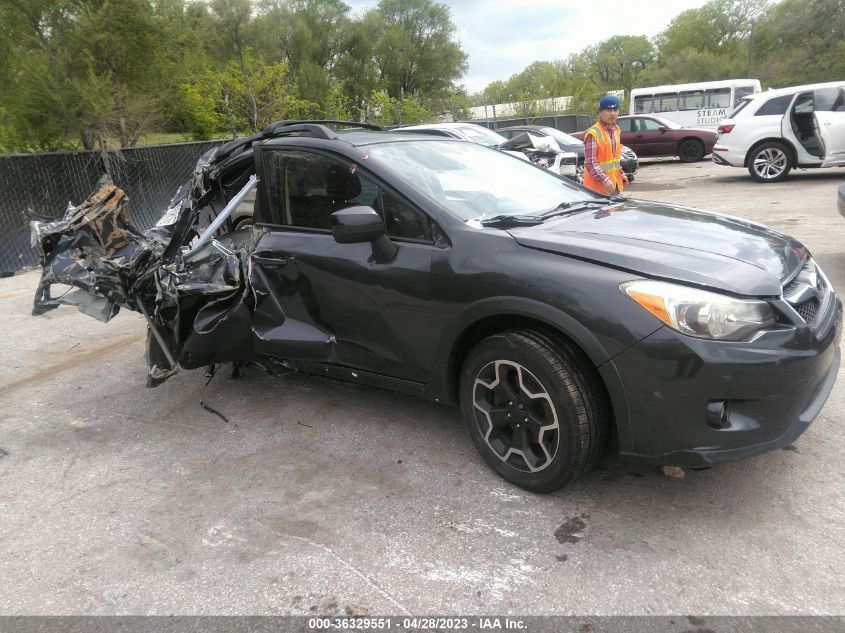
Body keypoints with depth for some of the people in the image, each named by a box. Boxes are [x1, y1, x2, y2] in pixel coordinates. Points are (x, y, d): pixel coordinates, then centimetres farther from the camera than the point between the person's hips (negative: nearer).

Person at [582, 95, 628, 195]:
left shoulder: (616, 130, 11)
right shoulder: (593, 133, -16)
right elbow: (590, 163, -22)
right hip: (598, 186, -8)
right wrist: (604, 180, -31)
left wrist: (622, 175, 17)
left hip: (615, 183, 8)